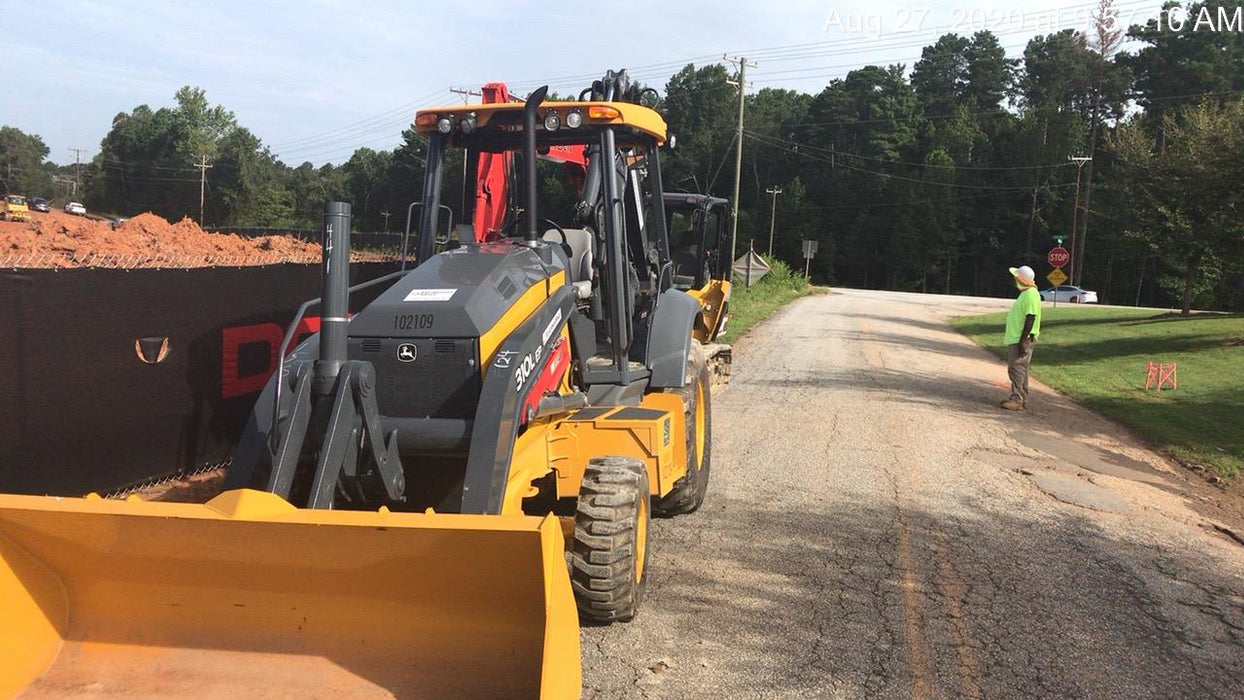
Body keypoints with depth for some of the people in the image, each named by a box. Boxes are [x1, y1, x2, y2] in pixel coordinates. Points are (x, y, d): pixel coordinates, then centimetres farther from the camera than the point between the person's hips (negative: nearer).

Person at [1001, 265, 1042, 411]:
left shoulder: (1031, 295, -17)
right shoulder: (1025, 293, 16)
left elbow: (1031, 318, -22)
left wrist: (1023, 340, -25)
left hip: (1023, 339, -11)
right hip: (1015, 338, 11)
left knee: (1017, 368, -11)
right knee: (1019, 369, 14)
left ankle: (1017, 400, -10)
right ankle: (1022, 399, 20)